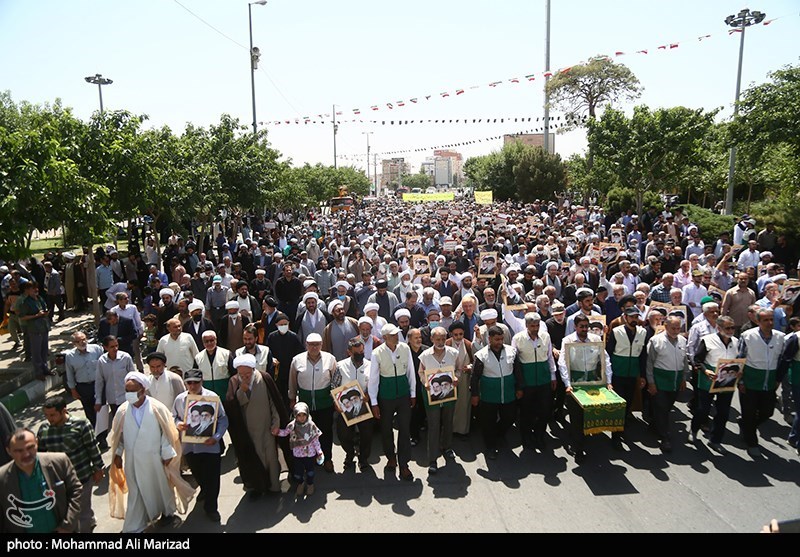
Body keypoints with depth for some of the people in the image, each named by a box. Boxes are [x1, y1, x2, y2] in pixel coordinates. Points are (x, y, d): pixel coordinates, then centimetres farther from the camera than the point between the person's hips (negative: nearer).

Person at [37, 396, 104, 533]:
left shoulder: (81, 424, -19)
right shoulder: (43, 429, -6)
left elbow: (93, 448, -10)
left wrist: (98, 468, -5)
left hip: (82, 477, -5)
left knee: (82, 512, 9)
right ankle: (90, 522, 49)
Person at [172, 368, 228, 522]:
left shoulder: (212, 397, -13)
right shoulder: (180, 399, -3)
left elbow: (223, 419, -9)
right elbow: (174, 417, 10)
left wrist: (216, 437, -20)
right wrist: (178, 424, -13)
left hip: (210, 444, -3)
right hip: (189, 445, 4)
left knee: (212, 477, 4)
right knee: (197, 474, 24)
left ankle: (211, 507, 25)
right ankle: (204, 490, 56)